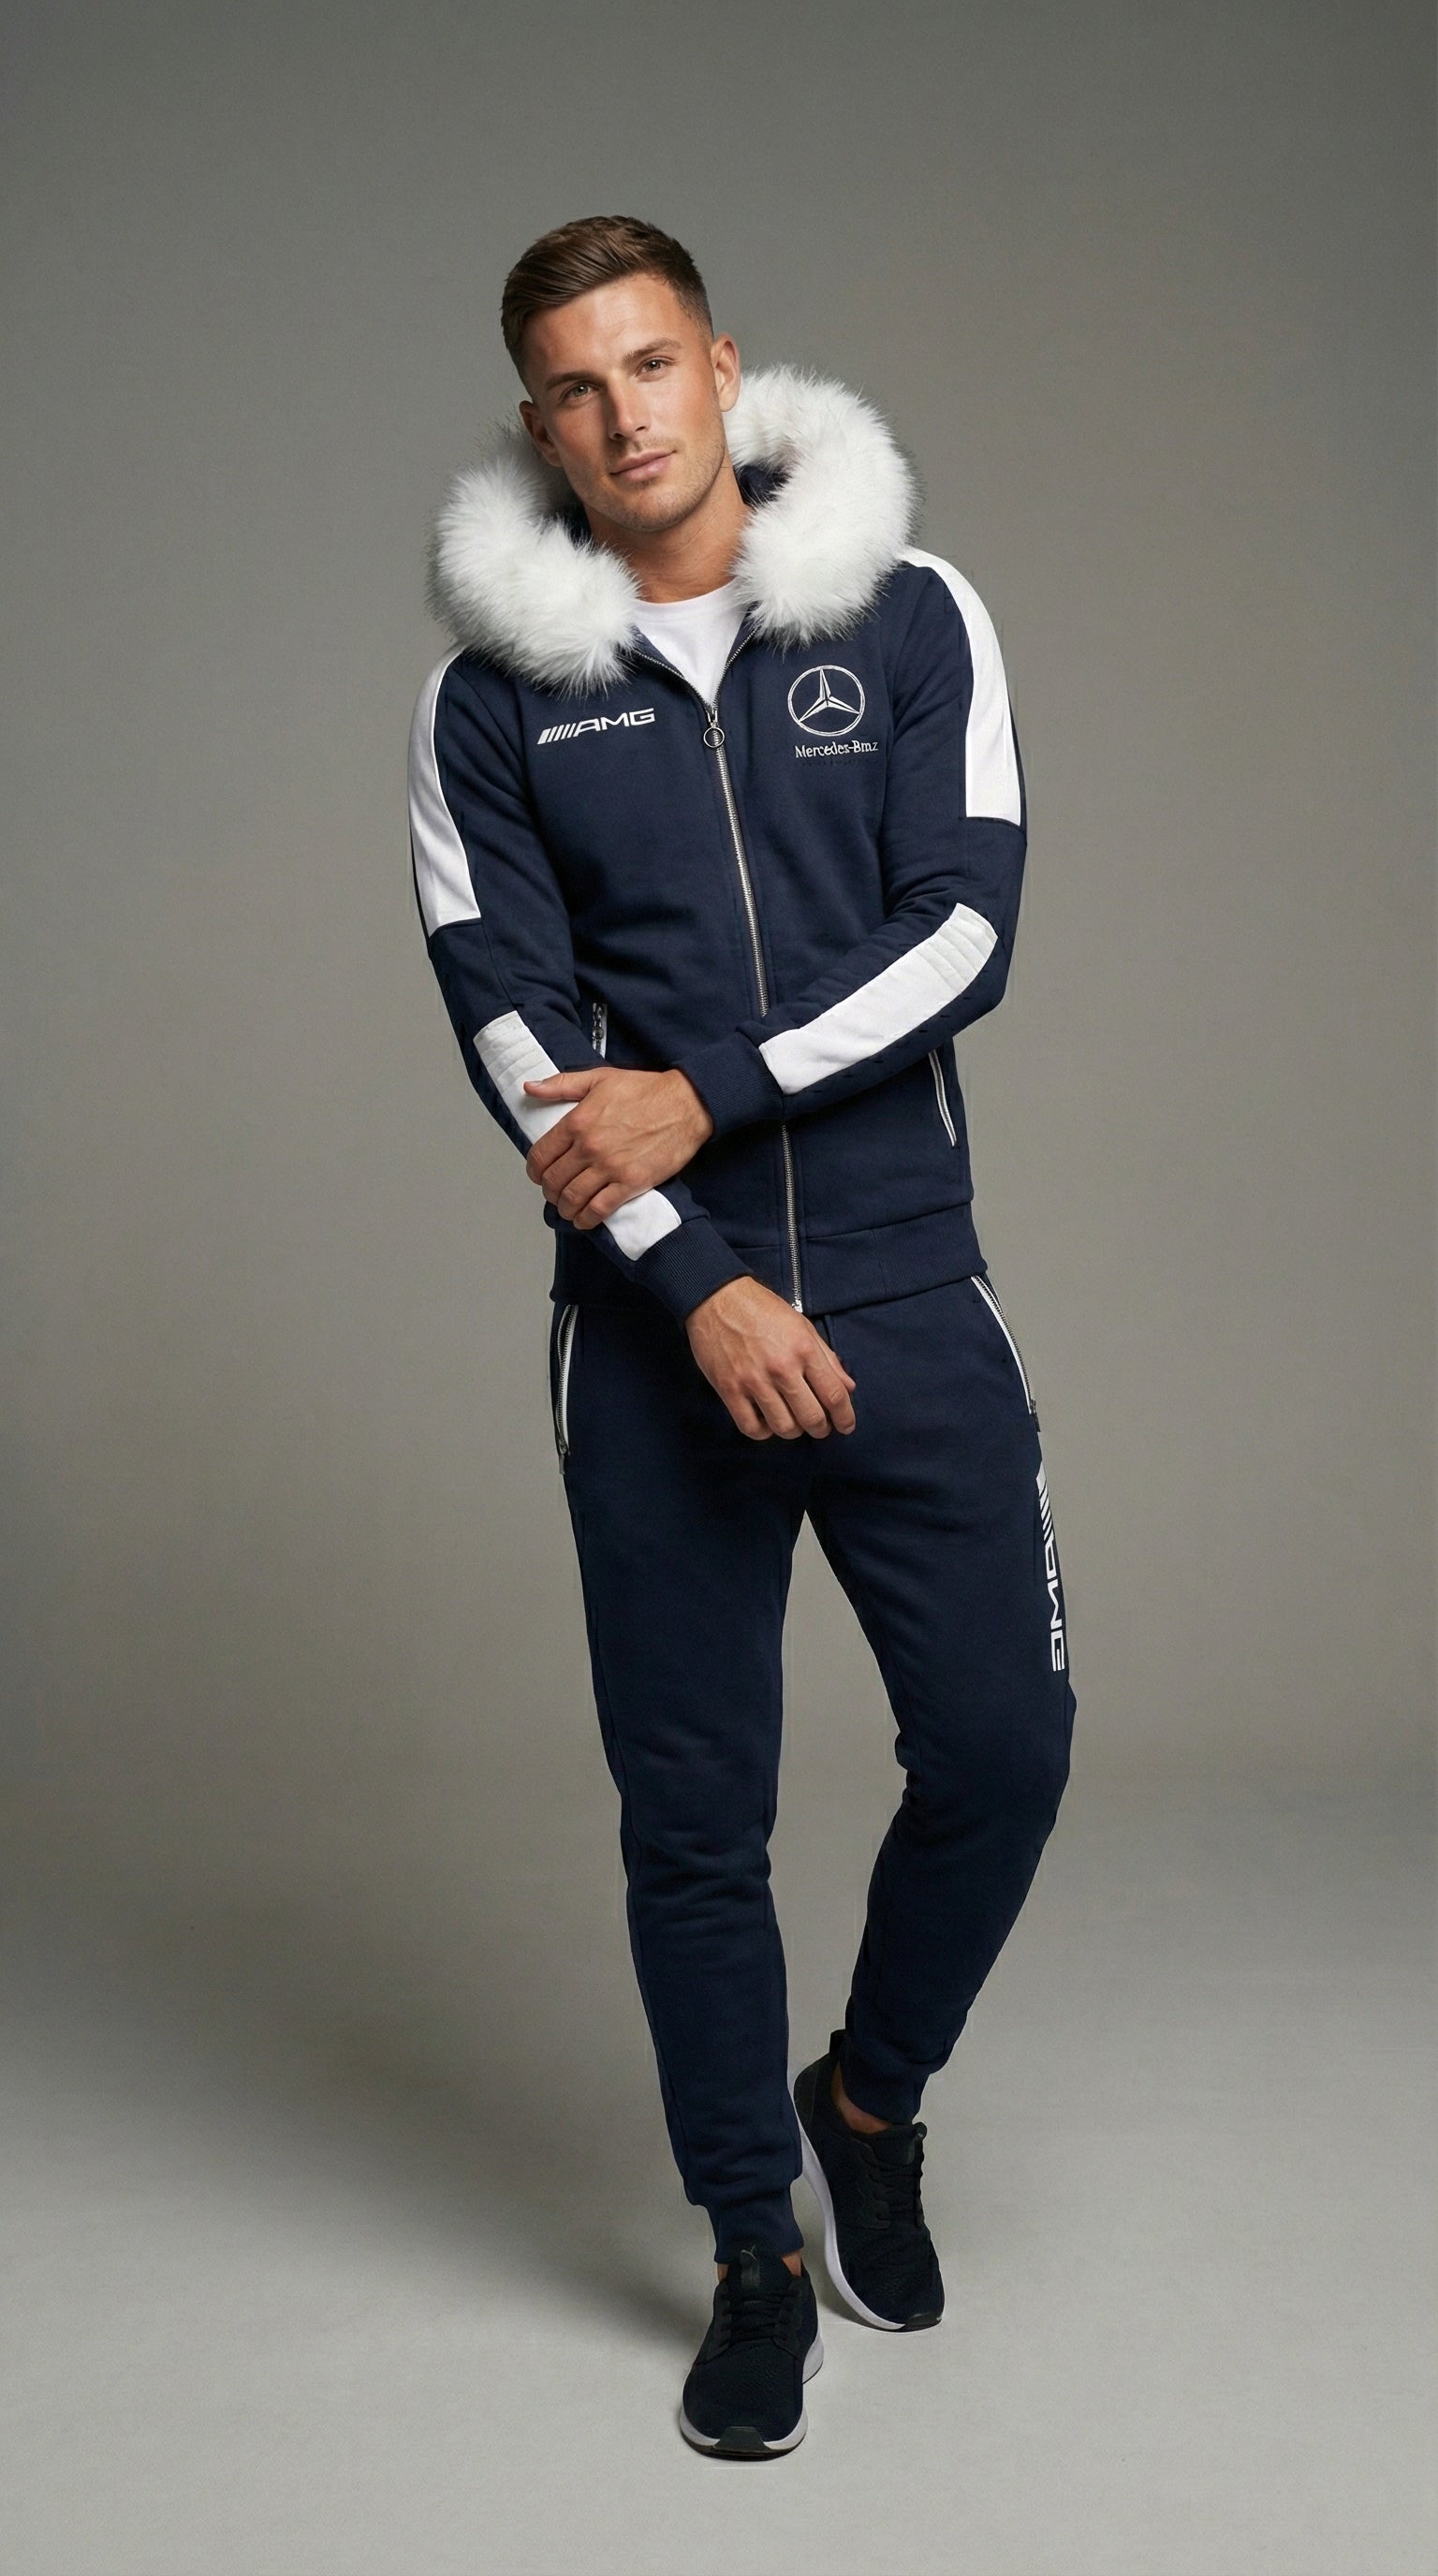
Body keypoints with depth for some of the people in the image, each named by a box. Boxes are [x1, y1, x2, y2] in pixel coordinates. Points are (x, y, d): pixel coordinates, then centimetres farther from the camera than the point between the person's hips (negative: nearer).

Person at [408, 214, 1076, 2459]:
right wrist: (700, 1286, -13)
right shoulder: (494, 693, 3)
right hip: (650, 1326, 0)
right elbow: (507, 1025, -4)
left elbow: (962, 932, -6)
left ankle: (868, 2099, 30)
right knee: (692, 1807, 6)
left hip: (903, 1288, 1)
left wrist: (702, 1091, -15)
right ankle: (759, 2256, 24)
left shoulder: (911, 617, 3)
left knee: (1002, 1744, 0)